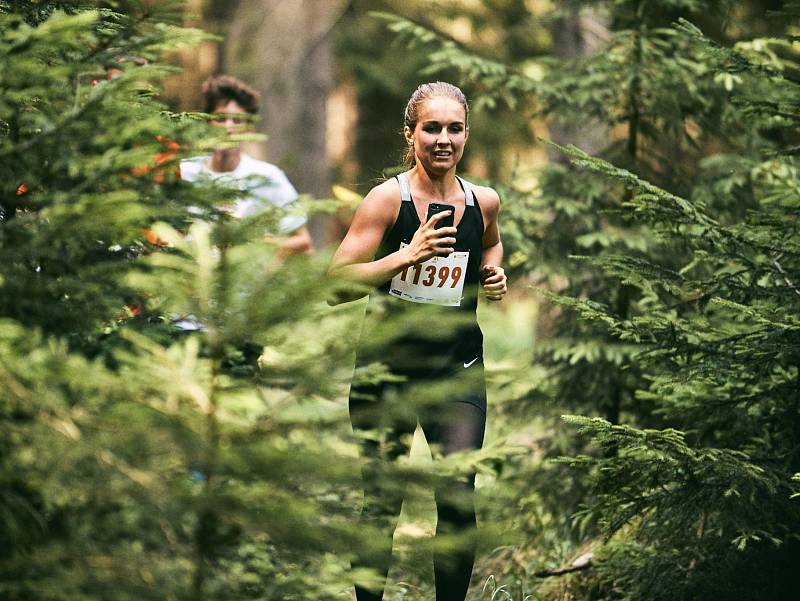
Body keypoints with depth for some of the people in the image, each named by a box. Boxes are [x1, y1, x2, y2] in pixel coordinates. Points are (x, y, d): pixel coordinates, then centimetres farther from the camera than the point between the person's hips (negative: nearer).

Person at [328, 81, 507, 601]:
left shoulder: (483, 202, 2)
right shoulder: (388, 199, -10)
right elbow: (336, 283, -17)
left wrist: (493, 272, 5)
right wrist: (408, 256, -28)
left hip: (458, 370, 3)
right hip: (387, 366, -3)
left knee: (459, 501, -5)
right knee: (381, 504, 2)